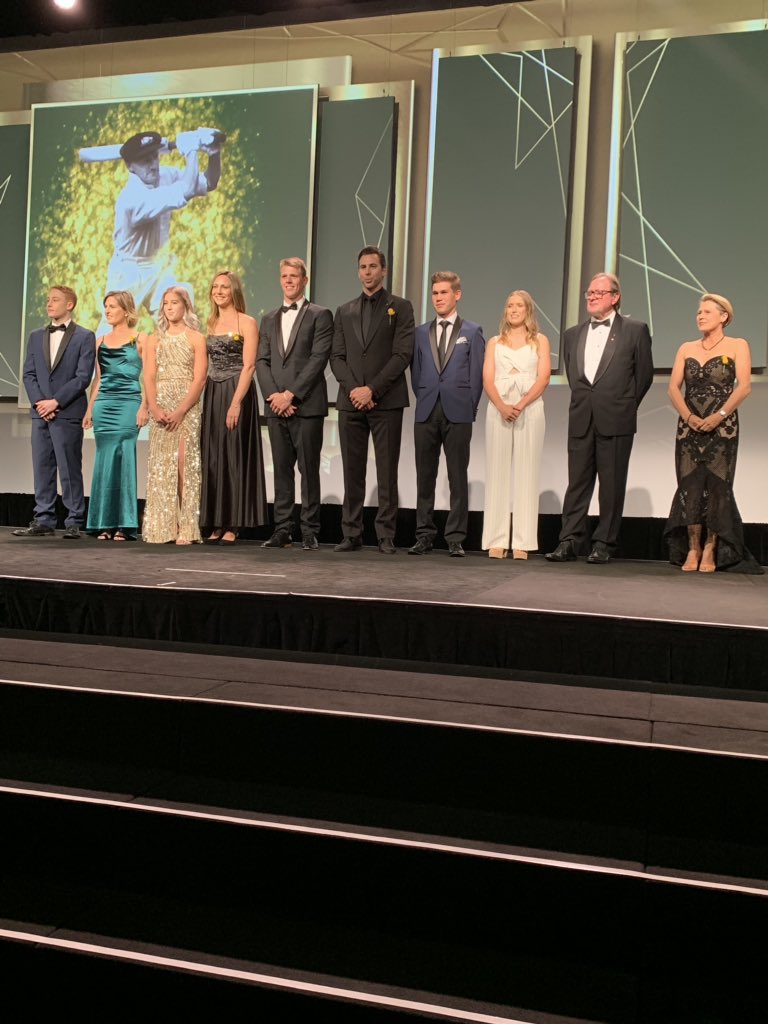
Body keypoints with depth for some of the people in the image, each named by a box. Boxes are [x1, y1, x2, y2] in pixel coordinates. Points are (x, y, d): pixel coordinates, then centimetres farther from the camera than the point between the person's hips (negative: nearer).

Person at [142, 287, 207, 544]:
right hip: (160, 409, 3)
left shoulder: (196, 338, 5)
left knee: (184, 465, -8)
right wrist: (155, 409, -10)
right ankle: (162, 528, 2)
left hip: (187, 407, -3)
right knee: (160, 465, 0)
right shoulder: (154, 339, 14)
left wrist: (180, 411, -14)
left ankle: (186, 529, -7)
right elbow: (149, 378, 7)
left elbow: (199, 379, -4)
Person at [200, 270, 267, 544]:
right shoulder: (210, 323, 15)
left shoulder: (247, 322, -4)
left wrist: (236, 402, -19)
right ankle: (215, 525, 10)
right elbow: (207, 364, 17)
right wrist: (206, 398, 6)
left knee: (234, 455, -4)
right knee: (213, 457, 5)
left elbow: (248, 366, -12)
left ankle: (232, 526, 2)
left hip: (237, 393, -6)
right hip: (212, 394, 6)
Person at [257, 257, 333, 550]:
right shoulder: (269, 319, 18)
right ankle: (282, 530, 10)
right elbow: (262, 361, 11)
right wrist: (274, 396, -6)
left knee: (309, 469, -2)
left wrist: (290, 394, -13)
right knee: (282, 470, 6)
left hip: (307, 405, -5)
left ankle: (309, 531, 3)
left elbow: (319, 358, -8)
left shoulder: (320, 315, 2)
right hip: (276, 405, 5)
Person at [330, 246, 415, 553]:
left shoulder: (400, 307, 5)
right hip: (350, 401, 4)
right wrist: (353, 389, -8)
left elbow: (403, 354, -5)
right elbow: (337, 356, 10)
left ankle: (386, 536, 2)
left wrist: (372, 390, -13)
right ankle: (351, 534, 9)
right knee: (352, 472, 4)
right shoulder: (344, 311, 16)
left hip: (386, 402, -3)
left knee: (387, 473, -2)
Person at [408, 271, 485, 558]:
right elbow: (415, 373, 14)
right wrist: (424, 401, 6)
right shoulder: (421, 332, 14)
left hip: (458, 414, -3)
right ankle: (424, 535, 11)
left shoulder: (472, 332, 6)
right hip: (426, 413, 3)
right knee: (425, 477, 5)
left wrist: (468, 408, -2)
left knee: (458, 479, -1)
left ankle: (456, 539, 3)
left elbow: (476, 375, 2)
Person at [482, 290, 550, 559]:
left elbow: (543, 378, 0)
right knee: (497, 472, -3)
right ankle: (497, 540, -3)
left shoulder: (540, 341, 12)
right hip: (498, 409, 1)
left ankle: (522, 542, -5)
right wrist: (502, 406, -14)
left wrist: (520, 405, -15)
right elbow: (488, 380, 5)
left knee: (526, 472, -5)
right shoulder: (494, 342, 16)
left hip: (530, 408, -1)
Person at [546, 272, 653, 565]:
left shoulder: (635, 330, 1)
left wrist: (625, 406, 8)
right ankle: (569, 542, 5)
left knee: (612, 485, 2)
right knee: (577, 483, 4)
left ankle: (604, 544, 8)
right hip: (581, 420, 4)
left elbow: (644, 373, 5)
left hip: (615, 421, -4)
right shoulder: (573, 334, 14)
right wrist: (583, 402, 13)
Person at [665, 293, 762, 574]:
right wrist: (689, 417, -11)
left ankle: (710, 551, 2)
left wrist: (719, 416, -17)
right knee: (690, 485, -4)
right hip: (689, 426, 3)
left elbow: (744, 386, -7)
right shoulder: (686, 349, 14)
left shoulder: (737, 346, 4)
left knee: (716, 485, -4)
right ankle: (692, 550, 1)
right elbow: (674, 387, 5)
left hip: (722, 426, -3)